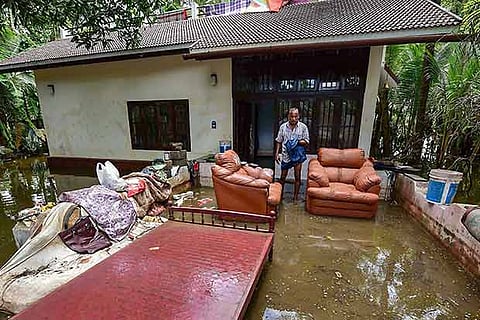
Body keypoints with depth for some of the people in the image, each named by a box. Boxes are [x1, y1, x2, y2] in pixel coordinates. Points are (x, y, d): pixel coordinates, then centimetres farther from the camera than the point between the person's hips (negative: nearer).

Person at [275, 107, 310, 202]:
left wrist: (297, 142, -23)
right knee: (283, 177, 11)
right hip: (286, 155, 1)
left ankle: (295, 197, 23)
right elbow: (278, 141, 4)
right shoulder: (283, 127, -2)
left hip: (297, 155, 0)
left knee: (297, 177, 8)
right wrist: (277, 153, -2)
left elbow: (306, 142, -4)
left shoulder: (303, 127, -5)